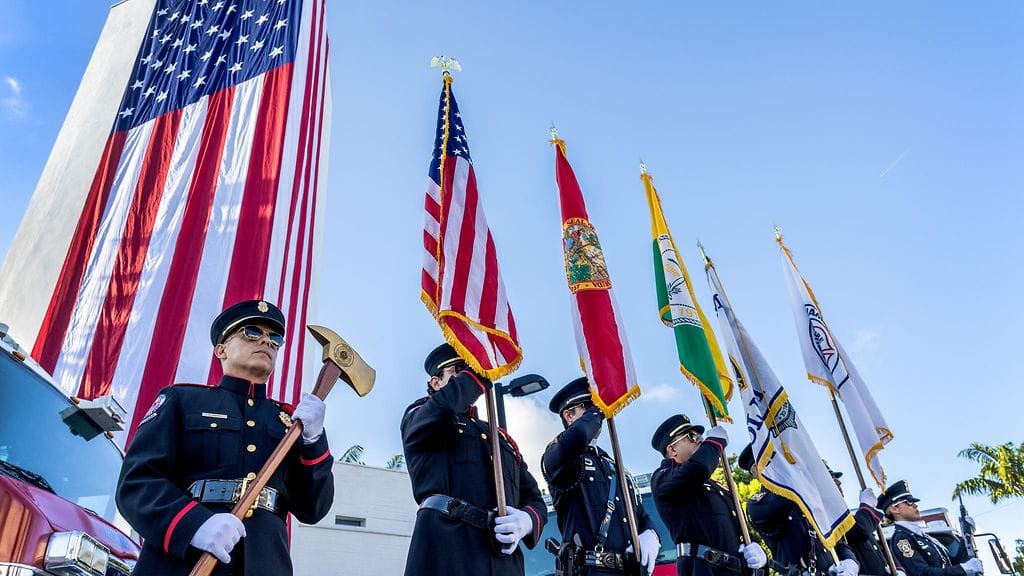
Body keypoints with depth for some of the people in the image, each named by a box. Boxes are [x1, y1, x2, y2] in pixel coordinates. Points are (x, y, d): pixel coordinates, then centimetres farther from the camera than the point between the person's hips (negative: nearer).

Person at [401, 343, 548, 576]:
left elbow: (534, 500, 20)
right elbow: (444, 405, -15)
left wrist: (527, 521, -4)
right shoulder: (418, 416, 12)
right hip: (445, 556, -5)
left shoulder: (502, 437, 27)